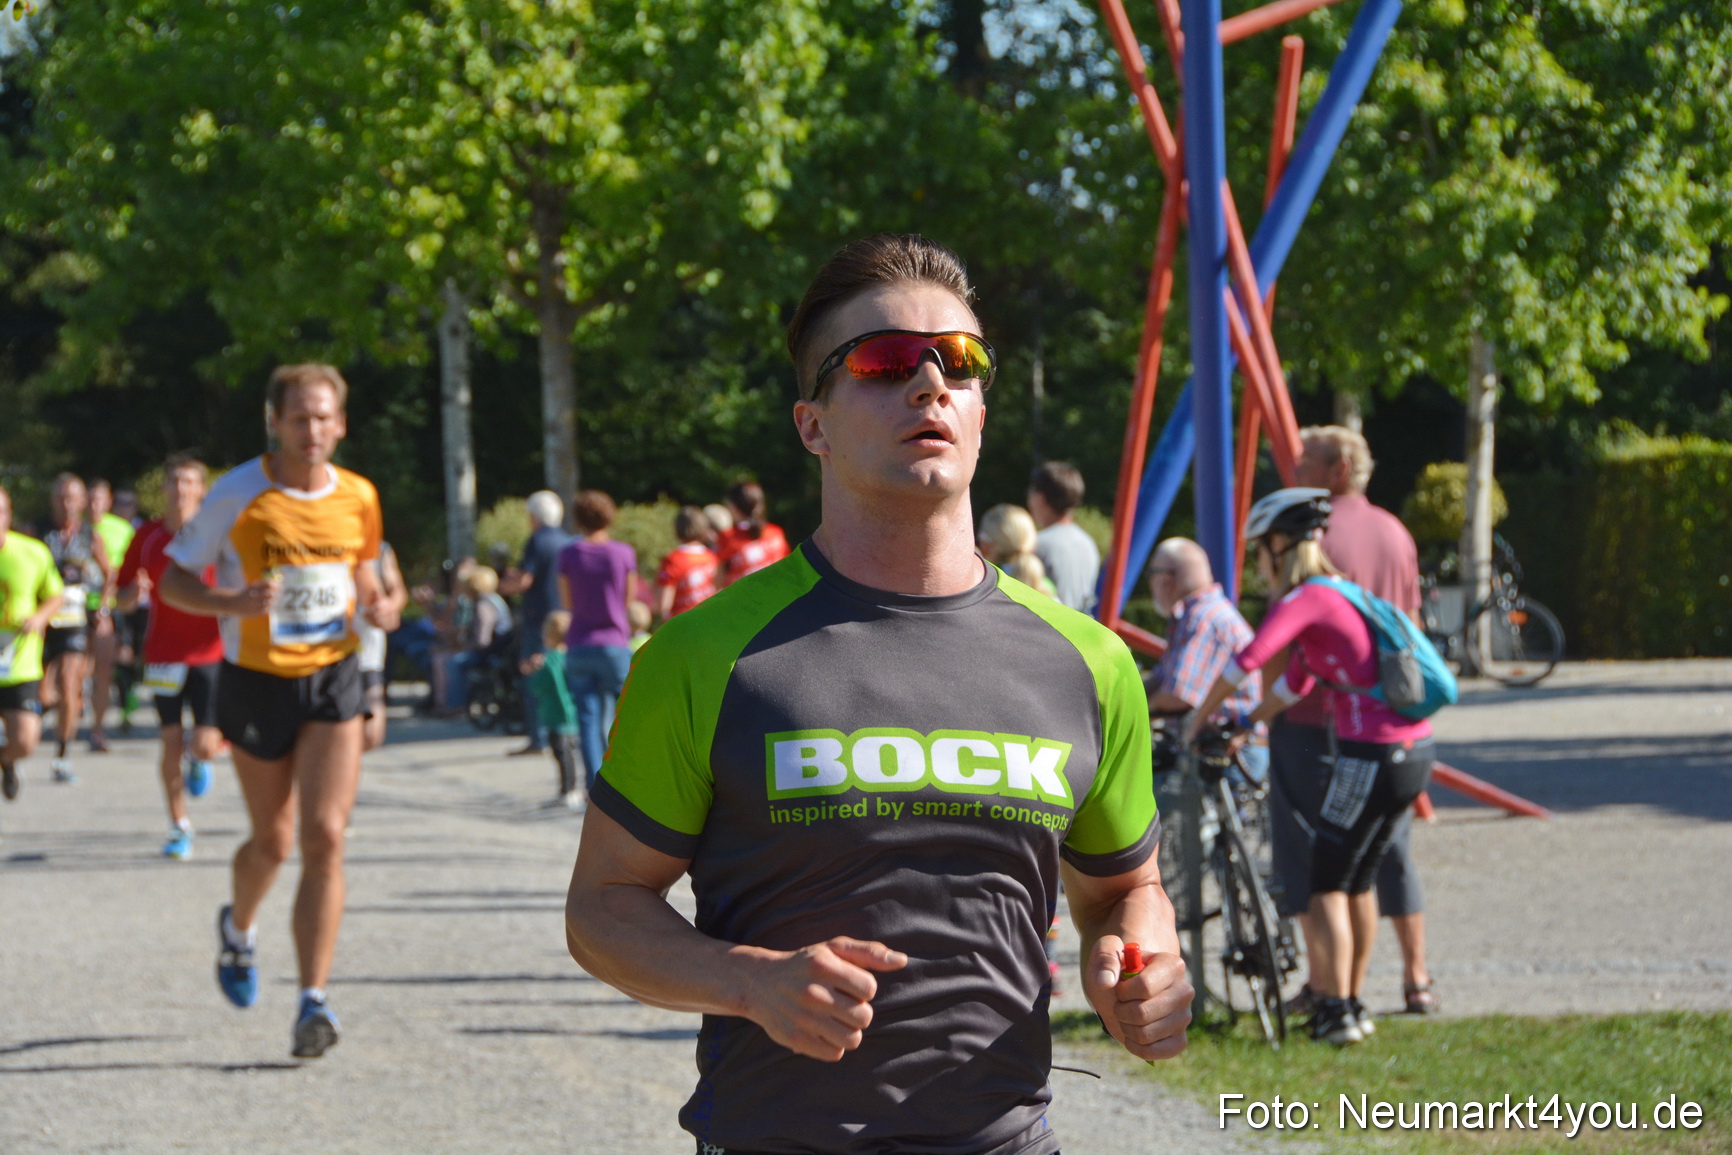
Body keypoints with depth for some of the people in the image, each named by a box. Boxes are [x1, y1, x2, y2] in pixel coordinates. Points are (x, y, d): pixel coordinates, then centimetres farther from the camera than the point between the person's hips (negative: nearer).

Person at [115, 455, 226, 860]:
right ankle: (179, 827, 14)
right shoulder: (147, 537, 2)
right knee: (171, 743, 0)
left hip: (208, 652, -2)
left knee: (206, 746, -9)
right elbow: (123, 599, 7)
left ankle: (198, 759, 30)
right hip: (164, 654, 2)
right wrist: (134, 592, -14)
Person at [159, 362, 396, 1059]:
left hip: (333, 677, 1)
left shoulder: (358, 498, -1)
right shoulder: (237, 495, -11)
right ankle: (238, 927, 46)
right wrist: (231, 603, -25)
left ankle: (313, 1001, -11)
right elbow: (173, 581, -5)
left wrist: (374, 604, -4)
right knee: (273, 841, 11)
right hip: (256, 681, -1)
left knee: (324, 838, -12)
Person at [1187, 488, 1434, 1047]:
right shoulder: (1337, 594, 19)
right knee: (1359, 877, 19)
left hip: (1370, 754, -9)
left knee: (1328, 882, 0)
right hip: (1413, 751, 9)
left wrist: (1199, 721, -5)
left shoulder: (1305, 599, -9)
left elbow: (1246, 661, -18)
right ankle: (1351, 1001, 25)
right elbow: (1296, 681, 26)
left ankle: (1338, 1013, -1)